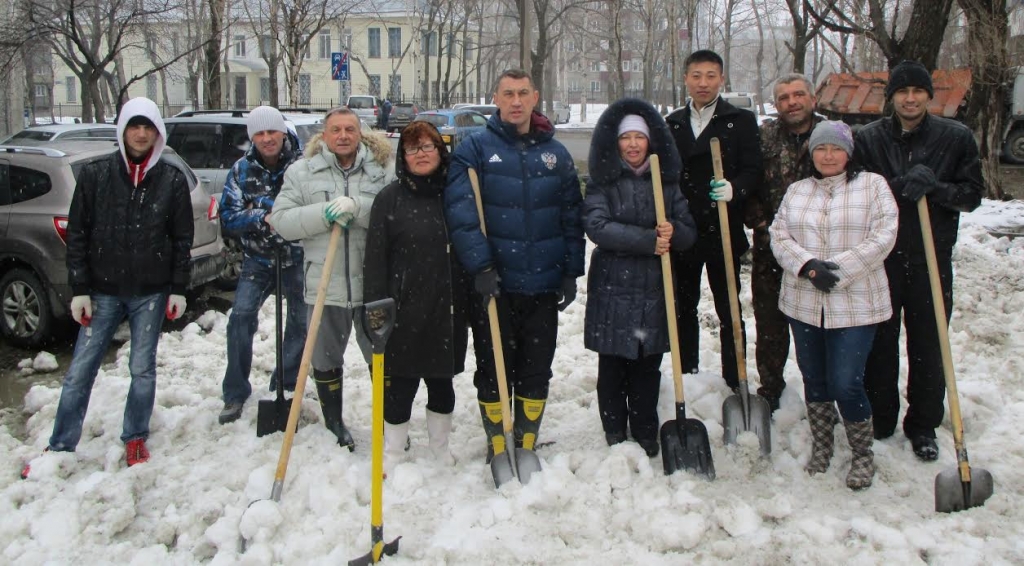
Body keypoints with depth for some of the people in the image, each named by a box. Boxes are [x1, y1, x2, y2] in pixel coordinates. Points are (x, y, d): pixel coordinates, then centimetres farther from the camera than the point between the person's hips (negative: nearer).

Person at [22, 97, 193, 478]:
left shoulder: (172, 180, 1)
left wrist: (178, 289, -1)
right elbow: (77, 235, 1)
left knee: (143, 369, 9)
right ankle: (60, 448, 14)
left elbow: (183, 239, 4)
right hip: (103, 291, 0)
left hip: (151, 292, 0)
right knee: (80, 371, 3)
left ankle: (135, 439, 24)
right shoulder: (95, 175, 0)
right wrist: (80, 289, -4)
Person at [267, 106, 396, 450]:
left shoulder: (382, 171, 1)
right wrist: (324, 214, -16)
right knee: (326, 361, 14)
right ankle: (334, 424, 33)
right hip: (324, 284, 1)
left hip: (373, 285, -1)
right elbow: (281, 221, -3)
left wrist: (358, 207, -24)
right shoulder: (301, 171, 4)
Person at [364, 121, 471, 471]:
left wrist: (474, 301, 10)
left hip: (447, 309, 3)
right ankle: (393, 454, 21)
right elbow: (375, 257, -5)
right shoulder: (389, 199, -2)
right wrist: (376, 307, -11)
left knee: (442, 381, 15)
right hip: (404, 309, -3)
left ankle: (441, 449, 32)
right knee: (400, 385, 4)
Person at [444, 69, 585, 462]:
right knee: (492, 370, 8)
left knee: (536, 370, 11)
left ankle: (528, 445, 27)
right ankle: (497, 448, 23)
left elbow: (572, 217, 10)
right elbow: (460, 212, -12)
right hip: (493, 285, -3)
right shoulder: (475, 149, -2)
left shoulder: (556, 153, 9)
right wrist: (481, 266, -19)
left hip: (543, 284, 3)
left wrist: (571, 272, 4)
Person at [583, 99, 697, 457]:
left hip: (654, 291, 3)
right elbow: (597, 227, -14)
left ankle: (646, 439, 20)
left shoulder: (667, 182, 12)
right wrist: (648, 240, -20)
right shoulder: (601, 182, 2)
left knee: (647, 370, 8)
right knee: (612, 370, 4)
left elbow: (690, 232, 7)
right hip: (612, 290, -2)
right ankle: (615, 438, 17)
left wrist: (673, 231, -17)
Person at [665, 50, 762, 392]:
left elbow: (753, 171, -6)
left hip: (723, 233, -3)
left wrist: (734, 189, -27)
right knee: (684, 309, 12)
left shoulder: (741, 121, 1)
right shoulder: (672, 124, 11)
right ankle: (687, 376, 25)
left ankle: (735, 382, 11)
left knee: (729, 311, 4)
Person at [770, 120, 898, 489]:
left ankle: (863, 454, 15)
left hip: (854, 305, -4)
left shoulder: (873, 186, 1)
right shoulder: (796, 191, 12)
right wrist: (808, 266, -15)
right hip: (804, 303, 4)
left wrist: (838, 269, -17)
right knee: (814, 379, 13)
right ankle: (821, 445, 32)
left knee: (845, 384, -7)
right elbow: (779, 237, 2)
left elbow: (882, 237, -9)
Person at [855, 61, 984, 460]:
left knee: (928, 344, 6)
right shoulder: (868, 138, 1)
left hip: (932, 258, 0)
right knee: (880, 342, 8)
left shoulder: (956, 138, 2)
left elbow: (971, 195, 1)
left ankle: (923, 425, 20)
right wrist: (898, 187, -19)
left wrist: (934, 188, -18)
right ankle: (879, 420, 23)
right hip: (880, 256, 0)